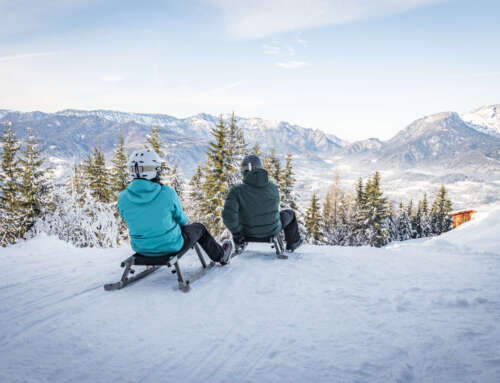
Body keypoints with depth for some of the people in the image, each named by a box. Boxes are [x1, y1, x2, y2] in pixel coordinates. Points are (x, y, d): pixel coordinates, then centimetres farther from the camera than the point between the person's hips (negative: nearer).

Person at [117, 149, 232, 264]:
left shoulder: (123, 198, -15)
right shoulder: (167, 193, -24)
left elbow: (131, 221, 2)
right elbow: (181, 218, -8)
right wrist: (183, 221, 17)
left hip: (141, 248, 4)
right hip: (170, 246, -4)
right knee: (199, 228, 24)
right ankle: (220, 256, 45)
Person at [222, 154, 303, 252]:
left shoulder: (237, 191, -24)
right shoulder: (272, 187, -16)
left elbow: (228, 215, -32)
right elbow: (275, 207, 0)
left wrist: (236, 232, -15)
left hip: (249, 233, 0)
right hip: (272, 230, 0)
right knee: (289, 213, 31)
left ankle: (241, 244, 48)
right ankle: (292, 243, 49)